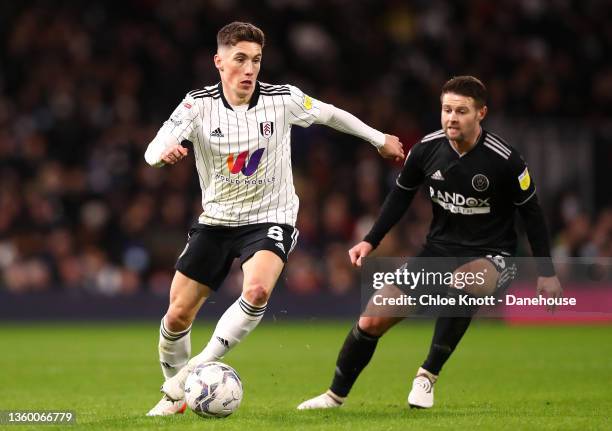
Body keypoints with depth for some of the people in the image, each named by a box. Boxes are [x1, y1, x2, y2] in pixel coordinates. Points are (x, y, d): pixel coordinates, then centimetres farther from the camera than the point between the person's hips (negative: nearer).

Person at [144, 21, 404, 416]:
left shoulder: (283, 99, -11)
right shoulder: (199, 104, -11)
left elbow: (330, 114, 8)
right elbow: (151, 153, -22)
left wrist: (379, 138, 18)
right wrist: (165, 151, -47)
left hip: (270, 220, -2)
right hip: (216, 221, 2)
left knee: (257, 291, -32)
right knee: (178, 314, 1)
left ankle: (197, 369, -19)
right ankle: (174, 394, 27)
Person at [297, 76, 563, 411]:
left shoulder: (504, 160, -18)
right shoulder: (427, 149, -7)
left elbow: (532, 212, -6)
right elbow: (401, 194, 11)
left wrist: (546, 273, -3)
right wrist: (370, 241, 4)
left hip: (490, 257, -4)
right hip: (439, 250, 4)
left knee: (463, 283, -41)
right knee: (372, 320, -2)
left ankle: (428, 374, -24)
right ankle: (336, 395, 22)